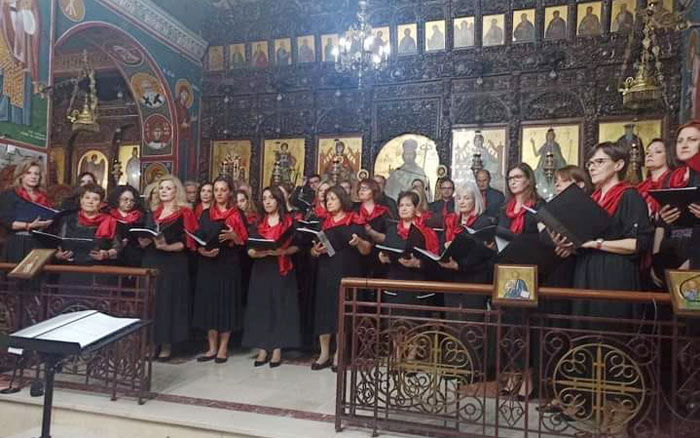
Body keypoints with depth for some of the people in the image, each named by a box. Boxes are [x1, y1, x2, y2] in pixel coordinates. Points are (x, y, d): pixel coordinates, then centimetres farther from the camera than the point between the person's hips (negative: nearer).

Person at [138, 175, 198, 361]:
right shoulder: (153, 213, 17)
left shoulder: (184, 213, -2)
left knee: (168, 300, -4)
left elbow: (186, 242, -9)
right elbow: (145, 237, 20)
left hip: (173, 265, -5)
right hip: (151, 262, 6)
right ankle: (152, 341, 13)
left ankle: (167, 345, 4)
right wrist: (144, 242, -2)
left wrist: (167, 247, -24)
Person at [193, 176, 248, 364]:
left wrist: (233, 236, -20)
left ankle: (223, 348, 10)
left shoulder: (238, 215, 2)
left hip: (229, 265, -3)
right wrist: (202, 251, -12)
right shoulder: (205, 215, 11)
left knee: (227, 303, 0)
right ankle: (212, 348, 14)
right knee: (209, 303, 4)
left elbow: (244, 241, -1)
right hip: (208, 265, 3)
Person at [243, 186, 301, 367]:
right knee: (261, 307, 1)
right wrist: (256, 252, -17)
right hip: (261, 270, 3)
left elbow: (296, 246, -2)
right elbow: (249, 249, 5)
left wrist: (282, 251, -19)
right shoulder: (258, 223, 12)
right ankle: (263, 349, 7)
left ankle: (277, 350, 4)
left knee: (280, 306, -2)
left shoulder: (289, 221, 3)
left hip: (282, 270, -3)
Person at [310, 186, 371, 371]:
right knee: (324, 310, 0)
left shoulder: (354, 222, 1)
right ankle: (324, 354, 10)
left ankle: (339, 354, 11)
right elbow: (312, 251, 15)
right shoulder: (323, 223, 13)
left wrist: (359, 241, -23)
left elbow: (367, 250, -3)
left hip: (347, 272, -3)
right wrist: (316, 250, -7)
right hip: (325, 272, 3)